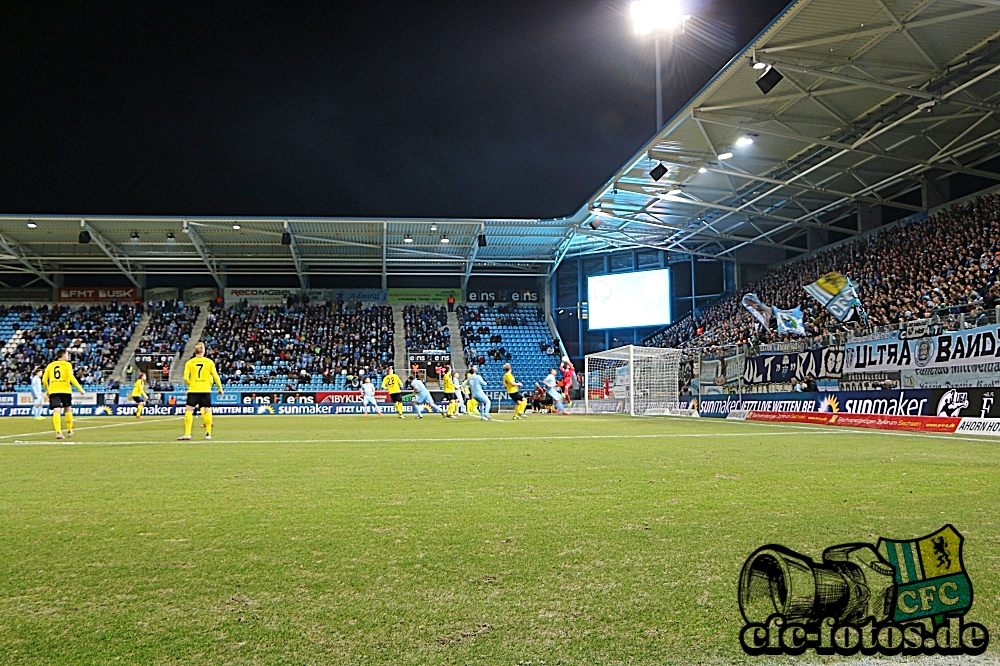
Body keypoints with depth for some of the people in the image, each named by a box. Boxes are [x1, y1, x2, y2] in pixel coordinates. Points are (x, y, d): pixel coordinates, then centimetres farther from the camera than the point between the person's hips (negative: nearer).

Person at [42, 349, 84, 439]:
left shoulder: (50, 365, 14)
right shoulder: (67, 364, 3)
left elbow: (44, 380, 9)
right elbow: (71, 378, -11)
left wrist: (47, 391, 23)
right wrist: (80, 388, -7)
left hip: (53, 391, 2)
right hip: (65, 390, -2)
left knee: (56, 411, -7)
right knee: (68, 410, 15)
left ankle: (58, 432, -21)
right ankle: (69, 431, 22)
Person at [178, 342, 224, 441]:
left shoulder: (189, 363, 1)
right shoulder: (209, 362, 2)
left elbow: (186, 378, -4)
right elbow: (215, 376, 1)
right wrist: (220, 388, 10)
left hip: (193, 390, 0)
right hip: (206, 390, 0)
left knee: (189, 410, 2)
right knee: (207, 410, 6)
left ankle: (187, 434, -5)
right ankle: (208, 433, 7)